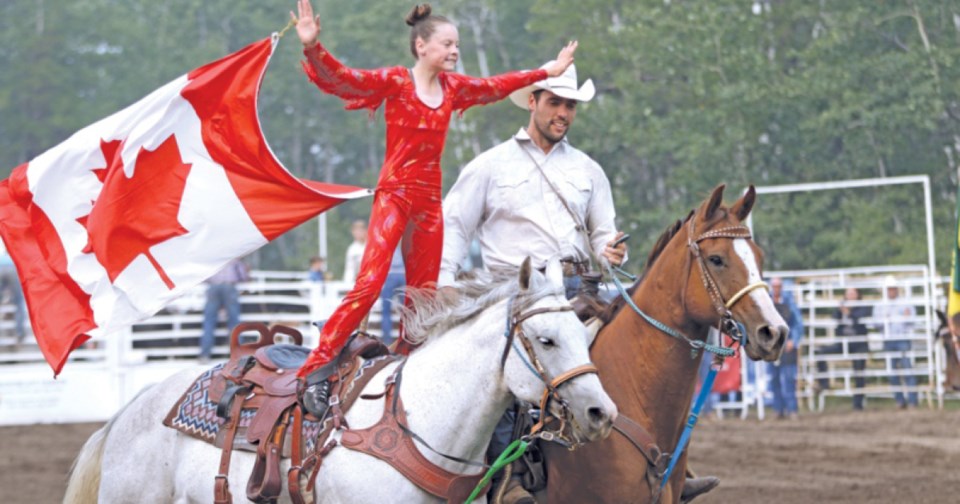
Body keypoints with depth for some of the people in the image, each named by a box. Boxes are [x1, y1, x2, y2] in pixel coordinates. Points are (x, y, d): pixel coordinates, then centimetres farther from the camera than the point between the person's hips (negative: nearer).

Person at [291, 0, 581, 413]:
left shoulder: (453, 87, 10)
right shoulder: (394, 82, -7)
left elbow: (500, 85, 26)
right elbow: (340, 80, -18)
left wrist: (549, 72, 33)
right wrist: (312, 48, -36)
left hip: (430, 198, 6)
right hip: (395, 193, -6)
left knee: (423, 293, 7)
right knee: (368, 284, -16)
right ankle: (316, 369, -15)